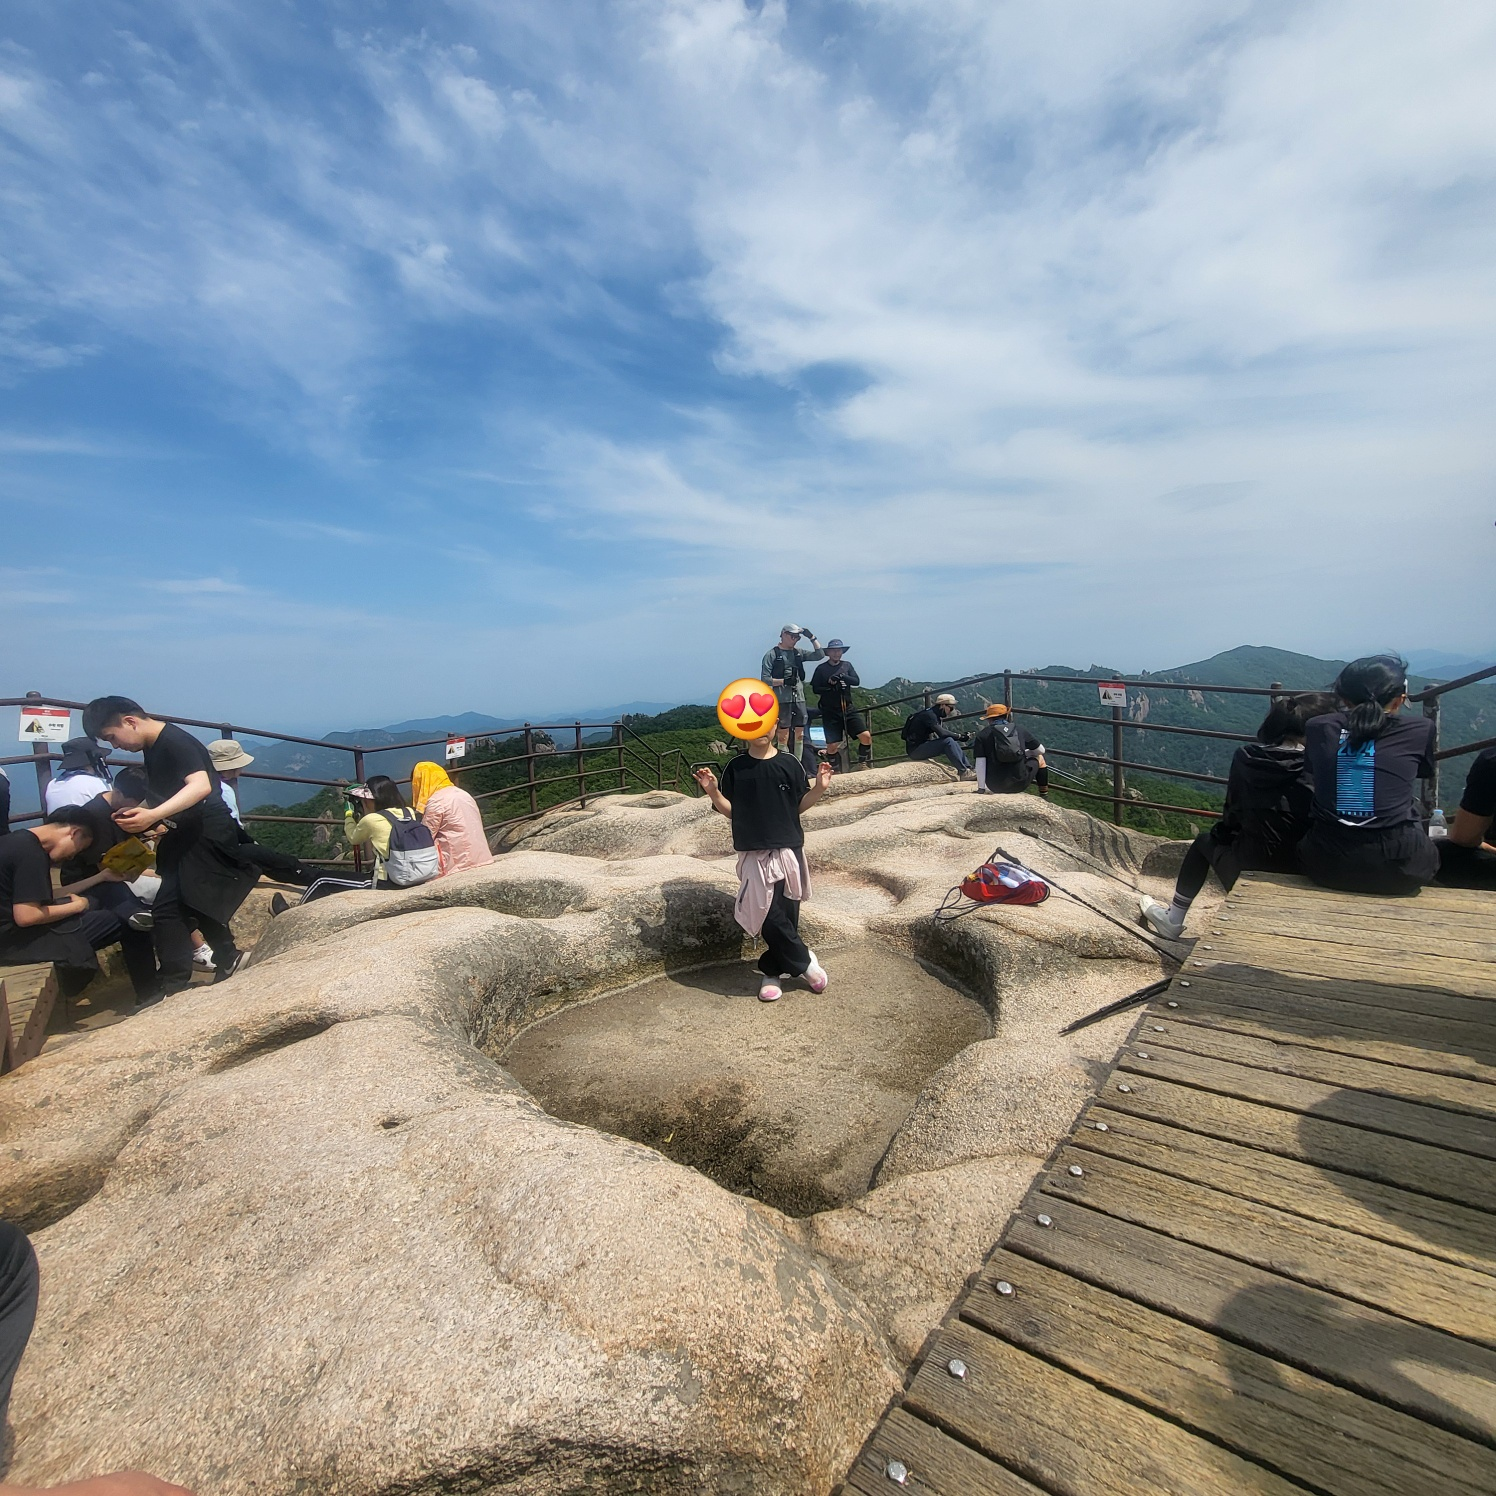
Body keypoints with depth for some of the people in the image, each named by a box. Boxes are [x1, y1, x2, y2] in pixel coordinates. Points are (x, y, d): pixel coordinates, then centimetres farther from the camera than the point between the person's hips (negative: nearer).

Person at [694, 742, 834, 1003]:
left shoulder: (789, 763, 0)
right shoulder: (736, 767, 2)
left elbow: (800, 805, 6)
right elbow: (730, 810, 5)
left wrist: (819, 788, -10)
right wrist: (713, 791, -11)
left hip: (789, 849, 1)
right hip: (754, 852, 0)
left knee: (786, 913, 4)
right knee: (770, 915, -6)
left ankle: (772, 971, 23)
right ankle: (805, 961, 15)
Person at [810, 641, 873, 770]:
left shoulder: (847, 665, 11)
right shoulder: (821, 668, 3)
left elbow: (856, 681, -3)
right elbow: (815, 689, -3)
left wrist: (841, 676, -18)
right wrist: (831, 687, -16)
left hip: (848, 709, 2)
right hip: (830, 712, -2)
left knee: (866, 736, -12)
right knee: (832, 746, -5)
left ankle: (862, 764, 10)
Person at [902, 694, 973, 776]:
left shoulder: (937, 716, 13)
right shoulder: (929, 715, -17)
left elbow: (946, 731, 9)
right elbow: (941, 733, -27)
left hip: (924, 746, 10)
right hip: (915, 749, -10)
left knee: (955, 742, 2)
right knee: (948, 741, -23)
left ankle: (968, 768, -1)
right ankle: (964, 772, -22)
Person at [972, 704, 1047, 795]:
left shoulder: (982, 735, 0)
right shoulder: (1020, 730, 5)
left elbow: (980, 764, -8)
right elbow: (1041, 750, 14)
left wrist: (981, 788, -5)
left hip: (995, 786, 0)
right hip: (1019, 784, 0)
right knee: (1039, 758, 29)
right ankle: (1044, 795, 34)